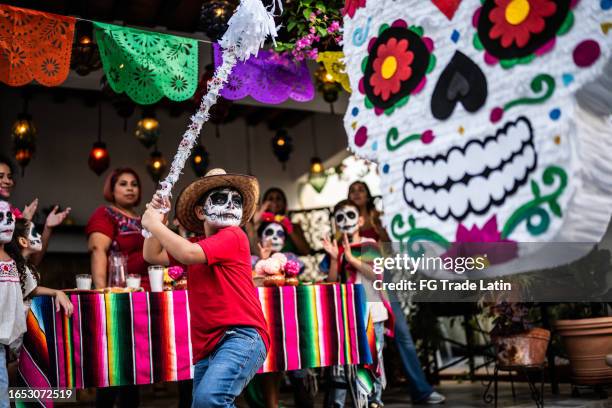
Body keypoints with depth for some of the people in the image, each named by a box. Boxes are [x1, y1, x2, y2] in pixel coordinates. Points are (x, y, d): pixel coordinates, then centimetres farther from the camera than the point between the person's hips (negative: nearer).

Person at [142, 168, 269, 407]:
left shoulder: (233, 236, -4)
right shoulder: (196, 244, 21)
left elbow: (188, 254, -17)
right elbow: (152, 255, 25)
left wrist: (155, 225, -3)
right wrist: (158, 216, 13)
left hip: (242, 336, -9)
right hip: (208, 347, 9)